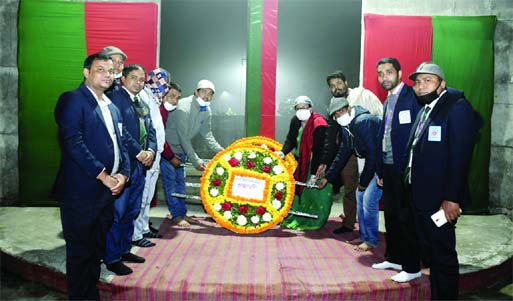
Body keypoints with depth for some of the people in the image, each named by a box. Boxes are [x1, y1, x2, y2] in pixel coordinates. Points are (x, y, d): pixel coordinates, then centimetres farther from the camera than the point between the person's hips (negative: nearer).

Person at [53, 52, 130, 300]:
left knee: (97, 250, 16)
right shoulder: (72, 100, -6)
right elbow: (73, 142, -17)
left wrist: (122, 174, -2)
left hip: (108, 191, 7)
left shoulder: (112, 107, 18)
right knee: (80, 252, 4)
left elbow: (120, 144, 16)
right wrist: (103, 176, -17)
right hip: (81, 193, -7)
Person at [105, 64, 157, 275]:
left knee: (132, 211, 15)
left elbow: (150, 131, 16)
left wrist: (150, 151, -2)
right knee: (116, 212, -2)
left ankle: (124, 249, 27)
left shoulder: (143, 105, 19)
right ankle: (112, 258, 7)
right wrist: (138, 152, -16)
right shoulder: (116, 97, -7)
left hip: (139, 164, 8)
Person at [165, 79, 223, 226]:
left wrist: (219, 150, -14)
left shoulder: (206, 111, -4)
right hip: (168, 146, -8)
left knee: (180, 180, 13)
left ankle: (182, 213, 21)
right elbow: (184, 138, -28)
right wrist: (196, 161, -28)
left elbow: (206, 134, 1)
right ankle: (176, 215, 3)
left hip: (182, 147, 8)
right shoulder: (183, 108, -28)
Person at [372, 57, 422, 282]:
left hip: (406, 170, -8)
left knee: (407, 219, 0)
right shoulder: (388, 101, 16)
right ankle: (394, 258, 31)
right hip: (389, 168, 8)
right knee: (391, 217, 17)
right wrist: (380, 171, 15)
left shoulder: (413, 97, -11)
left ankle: (412, 268, 13)